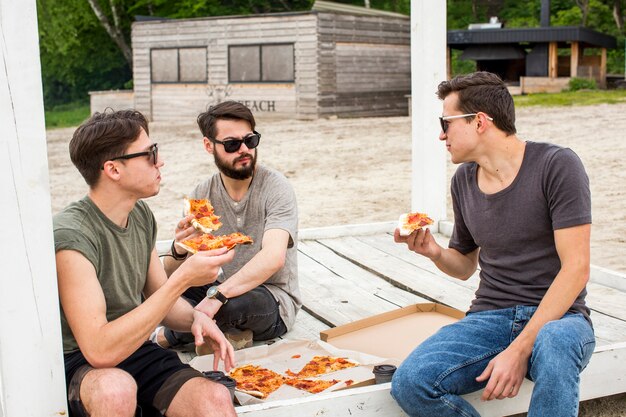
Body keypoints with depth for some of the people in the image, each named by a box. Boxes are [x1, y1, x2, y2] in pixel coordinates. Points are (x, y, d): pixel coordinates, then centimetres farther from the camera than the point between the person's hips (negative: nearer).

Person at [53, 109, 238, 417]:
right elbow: (100, 350, -28)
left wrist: (195, 319, -10)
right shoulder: (71, 236, -22)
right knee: (115, 387, -38)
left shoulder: (141, 216, 3)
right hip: (79, 366, -4)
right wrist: (182, 279, -28)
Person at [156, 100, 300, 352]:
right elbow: (171, 273, -3)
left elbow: (273, 258, -30)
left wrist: (217, 295, -41)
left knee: (232, 303, -37)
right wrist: (179, 251, -28)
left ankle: (173, 335, -8)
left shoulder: (275, 187, -13)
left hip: (273, 302, -4)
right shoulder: (201, 196, 0)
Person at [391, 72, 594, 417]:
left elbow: (576, 268, -15)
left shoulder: (556, 165, -9)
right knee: (409, 384, -23)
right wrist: (435, 253, -3)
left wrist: (520, 349, -22)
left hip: (556, 316, -4)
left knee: (554, 343, -42)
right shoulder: (464, 180, 10)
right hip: (489, 318, 5)